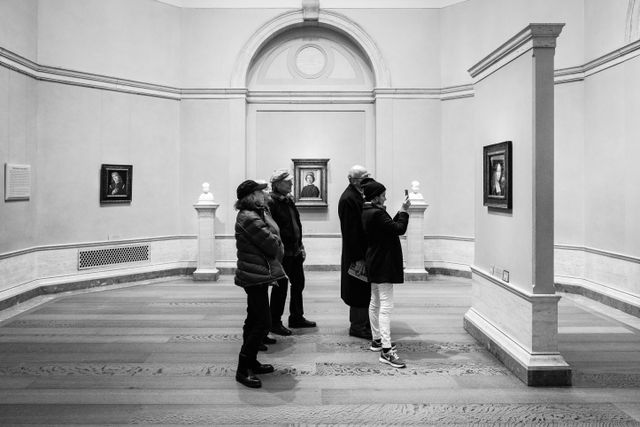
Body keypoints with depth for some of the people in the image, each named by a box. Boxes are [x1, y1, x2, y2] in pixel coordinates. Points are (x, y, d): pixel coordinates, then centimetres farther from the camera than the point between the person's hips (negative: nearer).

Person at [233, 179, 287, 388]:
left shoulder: (255, 214, 14)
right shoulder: (250, 218, -21)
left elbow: (273, 239, 12)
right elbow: (273, 245, -20)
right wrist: (279, 249, 0)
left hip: (257, 275, 11)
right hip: (256, 276, -11)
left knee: (254, 320, 18)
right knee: (263, 322, -7)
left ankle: (251, 362, 30)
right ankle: (243, 370, 1)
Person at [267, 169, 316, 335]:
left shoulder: (289, 200, 12)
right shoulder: (270, 203, -15)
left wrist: (301, 246, 14)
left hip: (295, 251, 9)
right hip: (282, 253, -9)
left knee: (298, 283, 16)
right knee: (281, 287, 0)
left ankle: (297, 317, 31)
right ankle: (275, 323, 15)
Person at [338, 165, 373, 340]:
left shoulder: (357, 196, 11)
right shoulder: (348, 199, -19)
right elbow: (350, 231, -22)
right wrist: (358, 258, -22)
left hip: (364, 251, 10)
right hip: (357, 254, -10)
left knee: (364, 291, 17)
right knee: (360, 291, -1)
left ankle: (361, 322, 30)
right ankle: (358, 327, 12)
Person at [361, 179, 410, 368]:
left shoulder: (367, 211, 10)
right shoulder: (377, 213, -21)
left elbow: (391, 226, 13)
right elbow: (399, 229, -19)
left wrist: (401, 211, 7)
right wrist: (404, 210, -7)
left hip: (375, 263, 11)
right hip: (383, 263, -11)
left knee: (375, 303, 18)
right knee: (386, 306, -11)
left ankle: (377, 340, 32)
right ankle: (386, 350, -10)